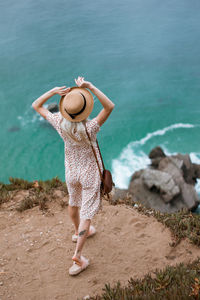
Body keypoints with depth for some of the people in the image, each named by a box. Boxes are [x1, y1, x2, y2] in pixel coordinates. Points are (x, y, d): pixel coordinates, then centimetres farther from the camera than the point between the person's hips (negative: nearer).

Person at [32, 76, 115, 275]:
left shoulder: (60, 123, -19)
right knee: (86, 213, 4)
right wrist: (90, 87, -39)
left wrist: (53, 91, -19)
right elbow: (110, 106, -36)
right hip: (89, 173, -5)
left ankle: (78, 232, 54)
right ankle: (77, 256, 3)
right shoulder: (88, 129, -32)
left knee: (73, 202, 29)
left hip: (71, 170, 5)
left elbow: (36, 105, -7)